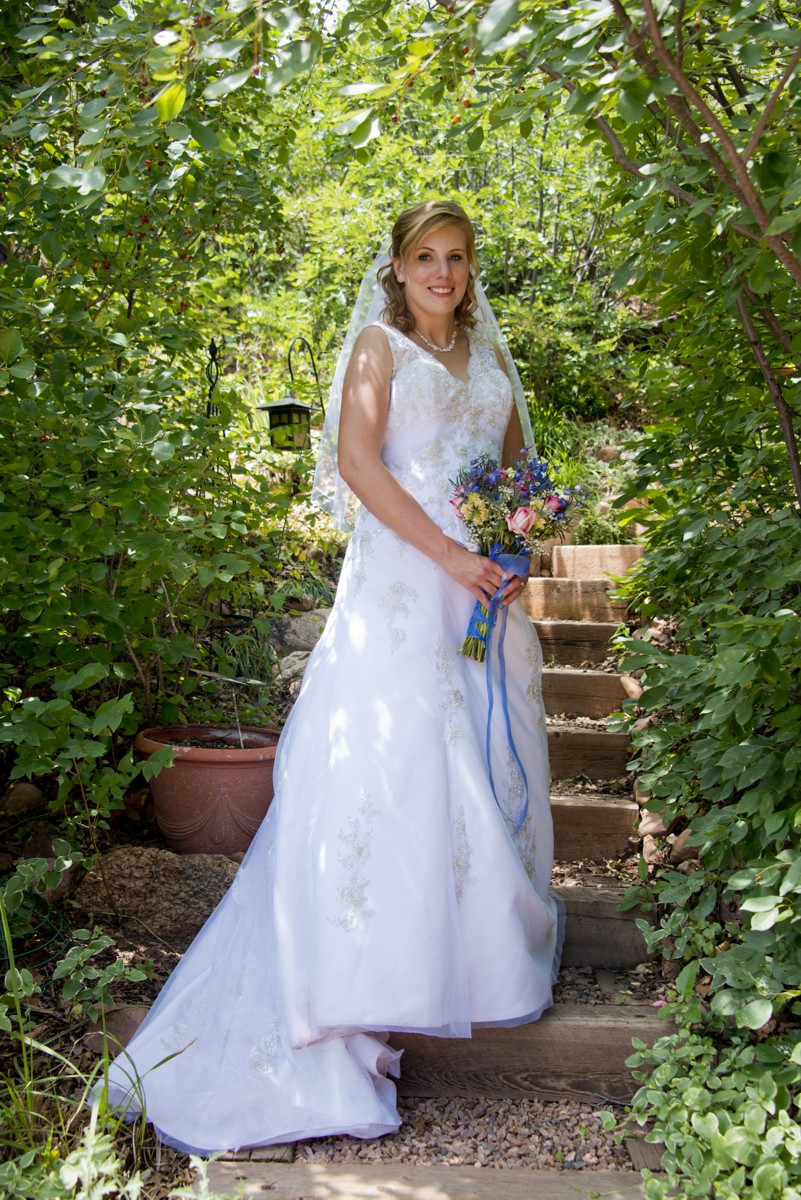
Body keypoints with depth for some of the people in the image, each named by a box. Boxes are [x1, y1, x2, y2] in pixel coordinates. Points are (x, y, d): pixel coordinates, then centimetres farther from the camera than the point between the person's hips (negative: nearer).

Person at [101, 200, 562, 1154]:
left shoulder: (487, 358, 20)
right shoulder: (379, 344, 3)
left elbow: (517, 465, 23)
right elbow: (357, 459, -10)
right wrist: (449, 554, -17)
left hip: (488, 582, 6)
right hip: (402, 578, -6)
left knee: (487, 751, 9)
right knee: (390, 750, -10)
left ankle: (489, 943, 24)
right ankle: (358, 995, -6)